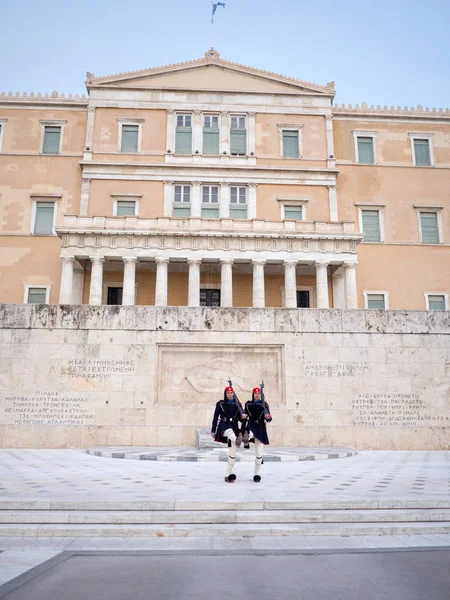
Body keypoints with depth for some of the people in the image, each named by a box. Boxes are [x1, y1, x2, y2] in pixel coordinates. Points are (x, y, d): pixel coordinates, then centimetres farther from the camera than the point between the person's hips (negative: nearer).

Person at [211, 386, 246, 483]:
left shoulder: (237, 404, 11)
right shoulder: (220, 404, 4)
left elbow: (240, 418, 10)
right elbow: (215, 417, 5)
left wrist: (243, 416, -14)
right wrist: (213, 431, 3)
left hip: (234, 427, 2)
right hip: (224, 426, -2)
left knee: (232, 454, 1)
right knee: (230, 432, -41)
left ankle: (228, 476, 10)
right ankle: (237, 441, -72)